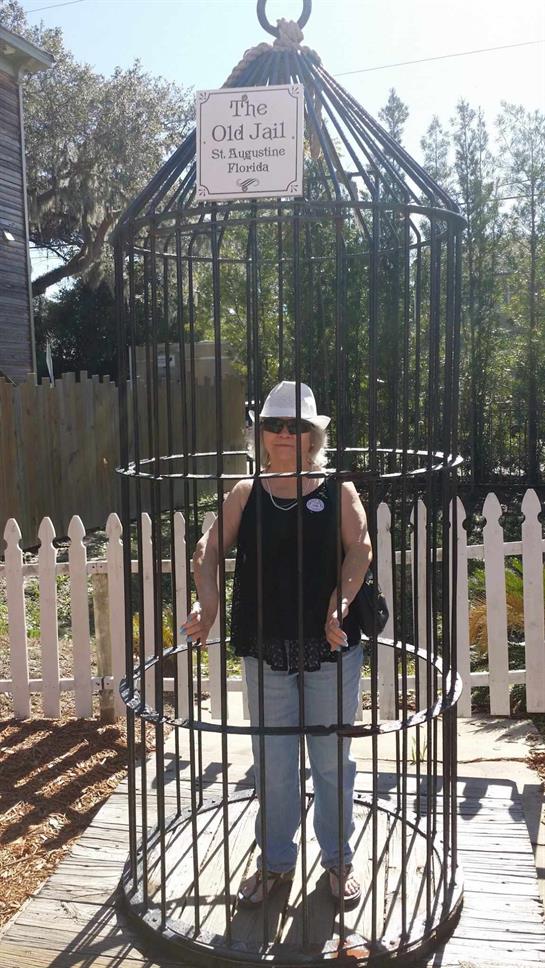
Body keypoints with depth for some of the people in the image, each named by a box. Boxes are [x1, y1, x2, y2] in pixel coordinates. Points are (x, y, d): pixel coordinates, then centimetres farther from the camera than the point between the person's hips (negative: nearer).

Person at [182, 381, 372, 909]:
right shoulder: (245, 494, 5)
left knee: (332, 759, 12)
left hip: (331, 648, -1)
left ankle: (338, 858, 32)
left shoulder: (336, 491, 1)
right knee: (272, 763, 13)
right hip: (265, 650, 1)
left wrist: (340, 605, -23)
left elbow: (359, 548, -9)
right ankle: (275, 860, 32)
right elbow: (208, 550, 1)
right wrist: (207, 604, -15)